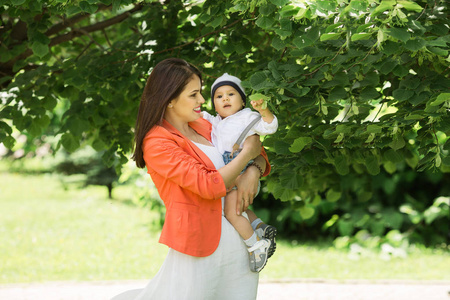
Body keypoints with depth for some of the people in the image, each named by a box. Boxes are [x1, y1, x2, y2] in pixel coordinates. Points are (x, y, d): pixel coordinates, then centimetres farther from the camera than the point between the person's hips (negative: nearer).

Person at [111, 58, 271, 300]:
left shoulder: (203, 126, 11)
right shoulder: (157, 143, -11)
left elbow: (258, 154, 17)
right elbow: (209, 185, -18)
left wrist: (253, 172, -6)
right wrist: (247, 153, -7)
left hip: (240, 241, 7)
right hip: (200, 247, -7)